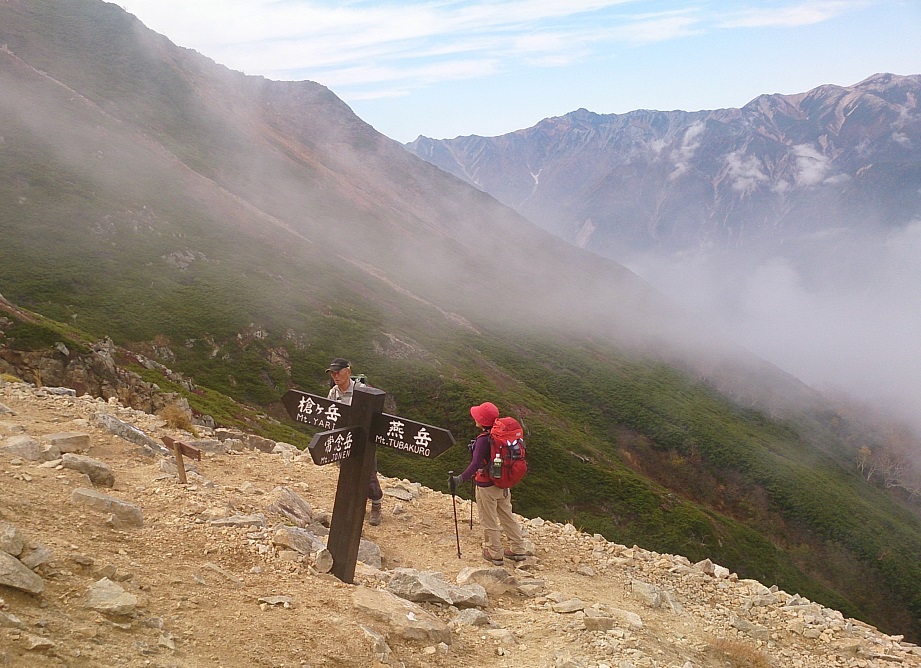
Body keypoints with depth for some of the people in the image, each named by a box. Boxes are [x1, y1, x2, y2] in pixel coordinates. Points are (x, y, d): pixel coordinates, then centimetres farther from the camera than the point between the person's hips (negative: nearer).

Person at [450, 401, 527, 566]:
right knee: (507, 517, 19)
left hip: (486, 487, -8)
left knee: (489, 521, 8)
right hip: (503, 484, 8)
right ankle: (518, 550, 27)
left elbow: (476, 464, -33)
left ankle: (495, 554, 19)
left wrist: (461, 479, -38)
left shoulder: (483, 440, -24)